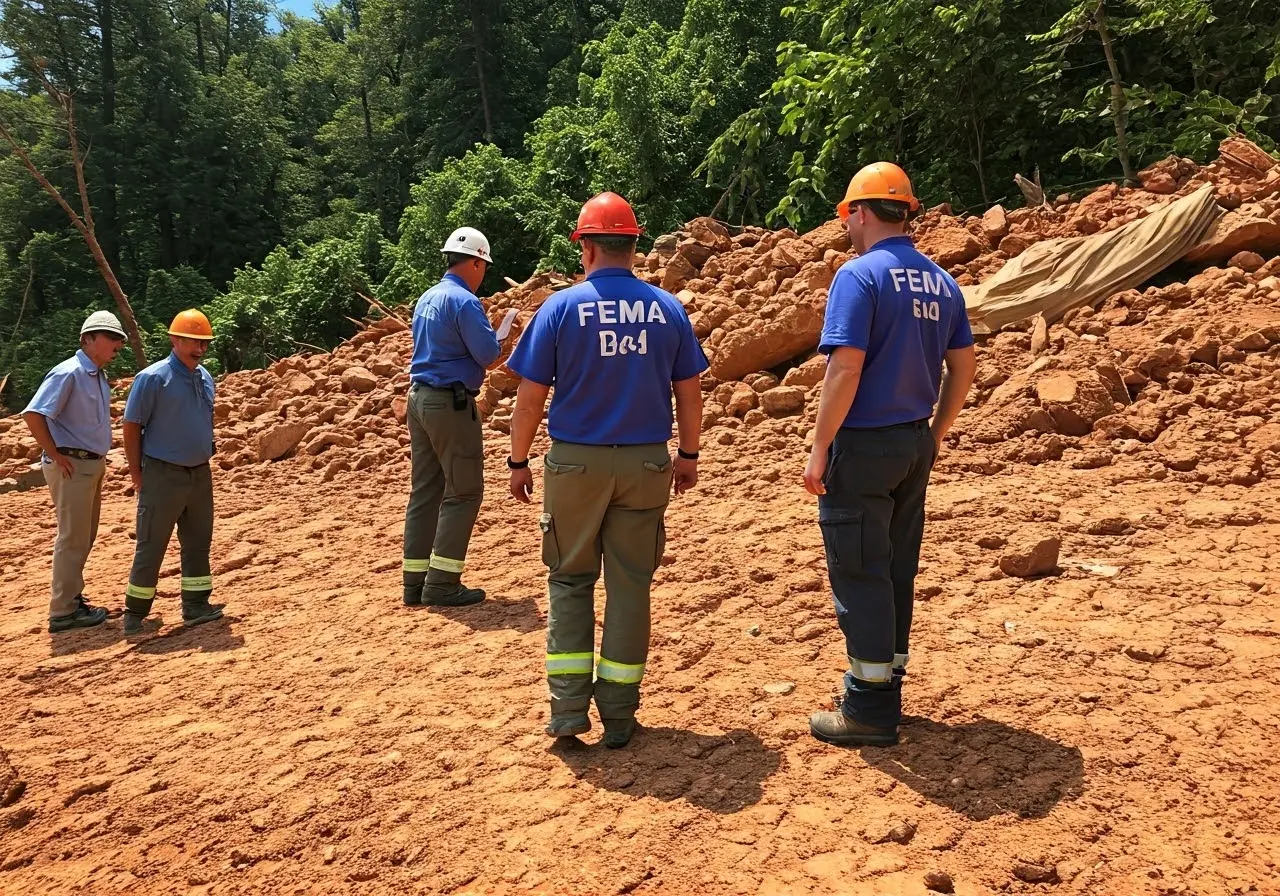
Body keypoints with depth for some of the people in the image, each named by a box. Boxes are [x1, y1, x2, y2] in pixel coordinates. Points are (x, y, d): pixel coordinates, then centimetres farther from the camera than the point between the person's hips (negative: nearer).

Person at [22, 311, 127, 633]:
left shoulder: (99, 377, 11)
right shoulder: (69, 373, -16)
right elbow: (33, 414, -23)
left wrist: (99, 458, 13)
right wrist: (56, 456, -18)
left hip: (92, 464, 9)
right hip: (72, 466, -9)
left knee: (85, 536, 17)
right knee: (73, 538, -4)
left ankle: (71, 596, 29)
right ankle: (64, 611, 4)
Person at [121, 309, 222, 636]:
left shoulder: (205, 378, 8)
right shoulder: (152, 378, -12)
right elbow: (131, 426, -9)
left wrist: (204, 459, 14)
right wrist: (136, 474, -9)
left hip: (200, 473, 7)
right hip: (164, 475, -6)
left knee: (198, 542, 11)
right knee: (151, 546, 0)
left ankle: (196, 605, 20)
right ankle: (135, 613, 12)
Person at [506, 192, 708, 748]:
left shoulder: (562, 307, -6)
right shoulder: (668, 309, 1)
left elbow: (531, 396, -5)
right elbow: (689, 392, 5)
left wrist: (519, 462, 6)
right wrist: (689, 455, 17)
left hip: (576, 462, -2)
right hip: (645, 464, 2)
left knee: (570, 580, 13)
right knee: (630, 585, 9)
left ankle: (569, 708, 9)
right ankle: (619, 716, 17)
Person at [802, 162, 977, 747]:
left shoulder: (860, 275, -14)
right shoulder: (941, 282, 9)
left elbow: (845, 369, -21)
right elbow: (964, 367, 12)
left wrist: (819, 450, -16)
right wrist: (936, 434, 20)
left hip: (862, 445, -8)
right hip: (915, 444, 8)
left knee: (859, 574, 1)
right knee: (897, 570, 16)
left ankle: (869, 711, 8)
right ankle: (884, 687, 28)